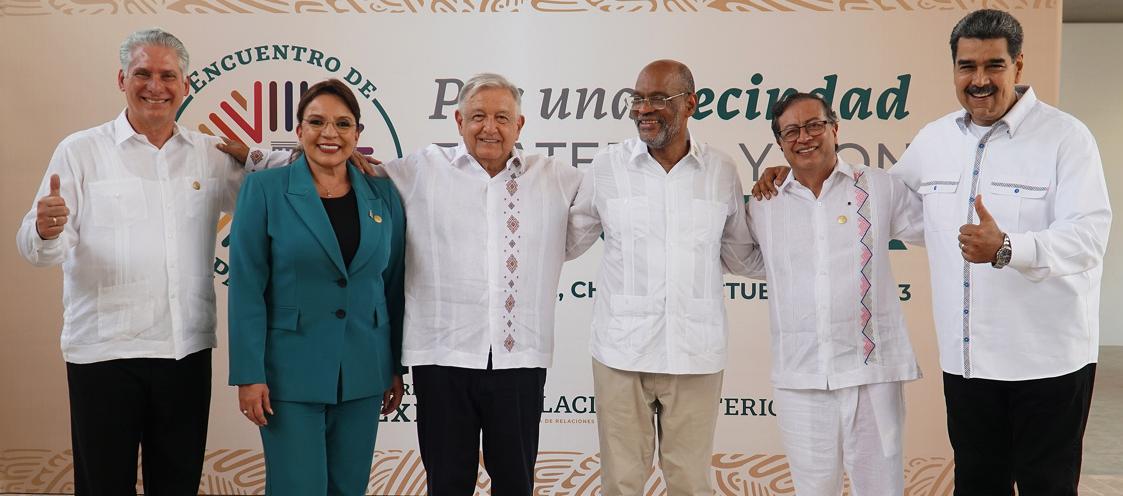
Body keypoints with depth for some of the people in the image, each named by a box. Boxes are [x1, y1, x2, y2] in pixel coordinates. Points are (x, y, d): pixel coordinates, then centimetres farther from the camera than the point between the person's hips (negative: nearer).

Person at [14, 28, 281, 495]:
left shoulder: (212, 154, 8)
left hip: (188, 350, 3)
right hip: (104, 351, -3)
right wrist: (46, 231, -29)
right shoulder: (80, 151, 0)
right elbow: (37, 249, -6)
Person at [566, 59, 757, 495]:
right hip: (622, 351, 0)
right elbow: (566, 244, 8)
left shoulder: (721, 171, 4)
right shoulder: (606, 166, 1)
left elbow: (740, 256, 13)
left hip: (696, 355, 1)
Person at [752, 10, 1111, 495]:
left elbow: (1086, 238, -18)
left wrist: (1006, 248, -36)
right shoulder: (933, 139, 7)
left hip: (1047, 359, -4)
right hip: (965, 358, 5)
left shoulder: (1065, 136, -8)